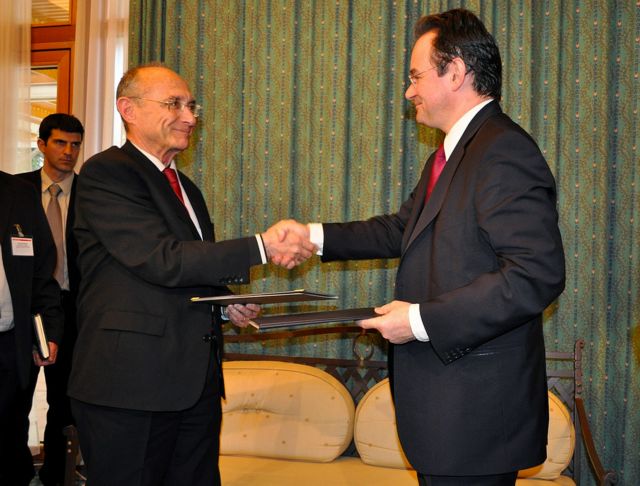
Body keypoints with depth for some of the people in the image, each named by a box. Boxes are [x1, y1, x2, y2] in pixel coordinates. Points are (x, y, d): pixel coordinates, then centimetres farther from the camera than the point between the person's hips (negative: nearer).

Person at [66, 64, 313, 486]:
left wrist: (226, 303, 7)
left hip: (196, 382, 8)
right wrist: (262, 246, -20)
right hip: (131, 385, -8)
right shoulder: (105, 173, -9)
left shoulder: (186, 188, 20)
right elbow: (163, 260, -19)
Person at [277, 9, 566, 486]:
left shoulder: (504, 152, -19)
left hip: (477, 408, -10)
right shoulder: (452, 155, 15)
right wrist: (315, 235, 17)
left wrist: (422, 320, -23)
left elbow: (537, 275, -26)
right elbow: (403, 230, 25)